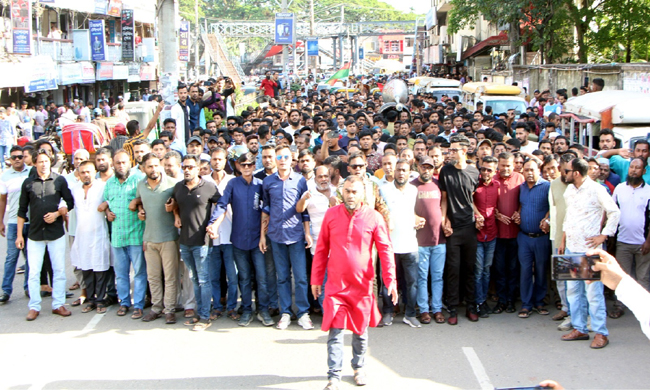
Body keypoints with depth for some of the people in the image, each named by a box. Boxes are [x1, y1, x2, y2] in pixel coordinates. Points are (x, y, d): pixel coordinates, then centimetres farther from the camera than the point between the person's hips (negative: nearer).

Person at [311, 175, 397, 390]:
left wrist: (390, 280, -9)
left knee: (360, 330, 15)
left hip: (362, 284, 0)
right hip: (335, 284, 0)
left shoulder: (374, 218, -5)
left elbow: (385, 250, -3)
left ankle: (359, 367, 35)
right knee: (335, 331, -4)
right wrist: (316, 279, 8)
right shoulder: (331, 214, 0)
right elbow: (321, 249, 6)